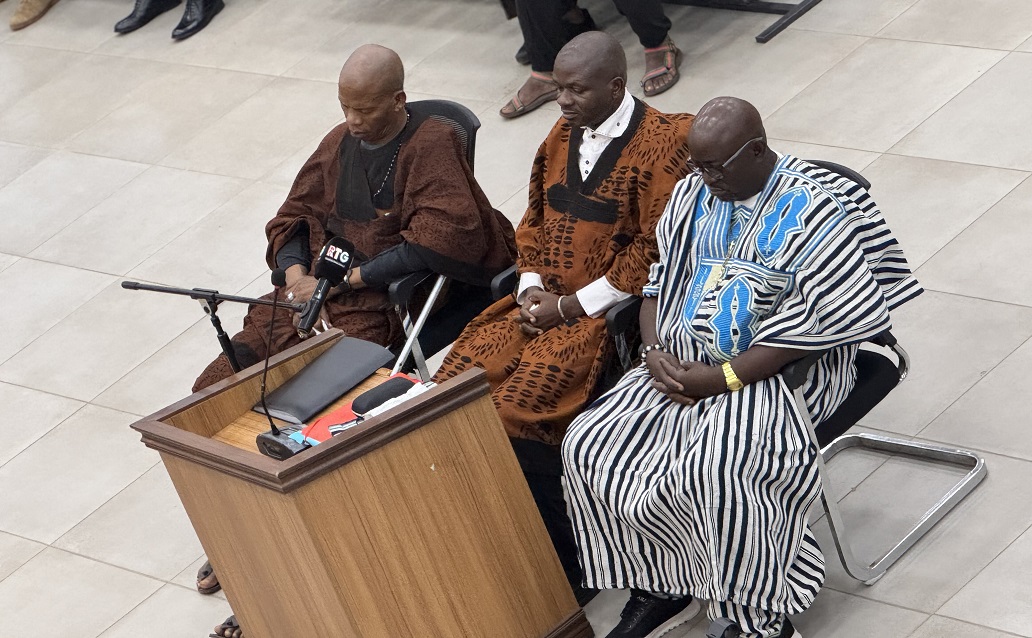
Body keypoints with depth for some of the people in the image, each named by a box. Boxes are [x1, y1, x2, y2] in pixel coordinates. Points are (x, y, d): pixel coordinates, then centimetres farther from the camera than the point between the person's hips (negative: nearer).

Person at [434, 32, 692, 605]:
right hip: (546, 302, 8)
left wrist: (571, 307, -14)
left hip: (611, 309, -8)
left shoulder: (661, 143, -12)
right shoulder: (564, 135, 12)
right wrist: (532, 288, 2)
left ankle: (570, 571, -11)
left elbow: (654, 252, -15)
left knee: (519, 409, -25)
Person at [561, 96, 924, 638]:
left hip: (777, 372, -7)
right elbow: (661, 282, 18)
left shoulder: (812, 208, -13)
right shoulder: (693, 195, 10)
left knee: (710, 471, -34)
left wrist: (723, 379, -21)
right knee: (587, 446, -9)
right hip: (682, 364, 8)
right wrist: (656, 354, -4)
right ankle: (661, 589, 6)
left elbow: (826, 319, -19)